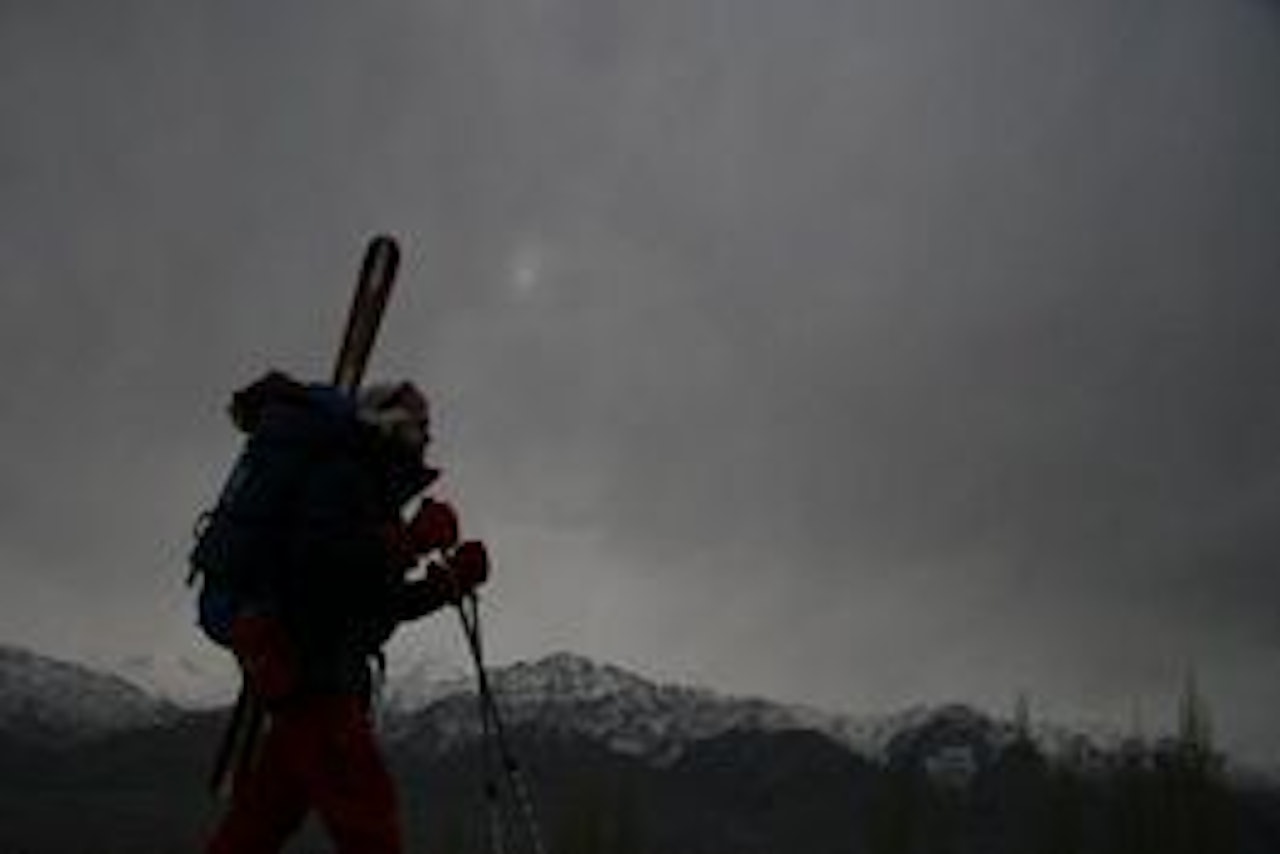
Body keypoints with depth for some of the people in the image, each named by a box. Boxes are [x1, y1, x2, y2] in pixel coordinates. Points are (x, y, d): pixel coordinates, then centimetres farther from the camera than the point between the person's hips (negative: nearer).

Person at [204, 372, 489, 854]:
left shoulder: (367, 490, 24)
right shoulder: (342, 476, -6)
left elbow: (383, 604, 25)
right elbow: (318, 560, -24)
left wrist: (449, 582, 13)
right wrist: (412, 541, -18)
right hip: (310, 672, -10)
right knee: (367, 813, -14)